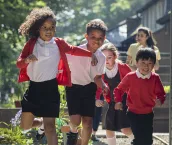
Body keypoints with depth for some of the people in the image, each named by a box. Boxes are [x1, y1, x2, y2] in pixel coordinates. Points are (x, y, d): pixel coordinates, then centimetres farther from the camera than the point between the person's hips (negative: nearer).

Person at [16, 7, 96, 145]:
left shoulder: (59, 44, -1)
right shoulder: (31, 44, -1)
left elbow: (73, 50, 16)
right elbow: (19, 63, -3)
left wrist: (91, 54, 12)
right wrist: (27, 60, -25)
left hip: (50, 88, -2)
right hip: (33, 87, 2)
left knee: (50, 126, -7)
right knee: (25, 126, 8)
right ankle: (41, 121, 40)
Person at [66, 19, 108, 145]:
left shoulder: (102, 58, -6)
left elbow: (97, 77, 3)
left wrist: (104, 87, -16)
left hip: (89, 88, 3)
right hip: (73, 87, -3)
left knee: (88, 122, -1)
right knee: (75, 120, -16)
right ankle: (73, 132, 19)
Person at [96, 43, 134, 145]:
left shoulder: (123, 67, -18)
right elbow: (99, 86, 7)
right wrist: (97, 98, -9)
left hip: (125, 101, -6)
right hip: (112, 103, 6)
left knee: (125, 129, -17)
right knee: (109, 129, 9)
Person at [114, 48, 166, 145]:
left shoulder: (155, 78, -7)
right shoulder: (130, 77, -9)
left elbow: (161, 93, -6)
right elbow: (119, 89, 2)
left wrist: (160, 100, -28)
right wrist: (118, 101, -12)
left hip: (148, 114, 2)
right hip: (133, 114, -2)